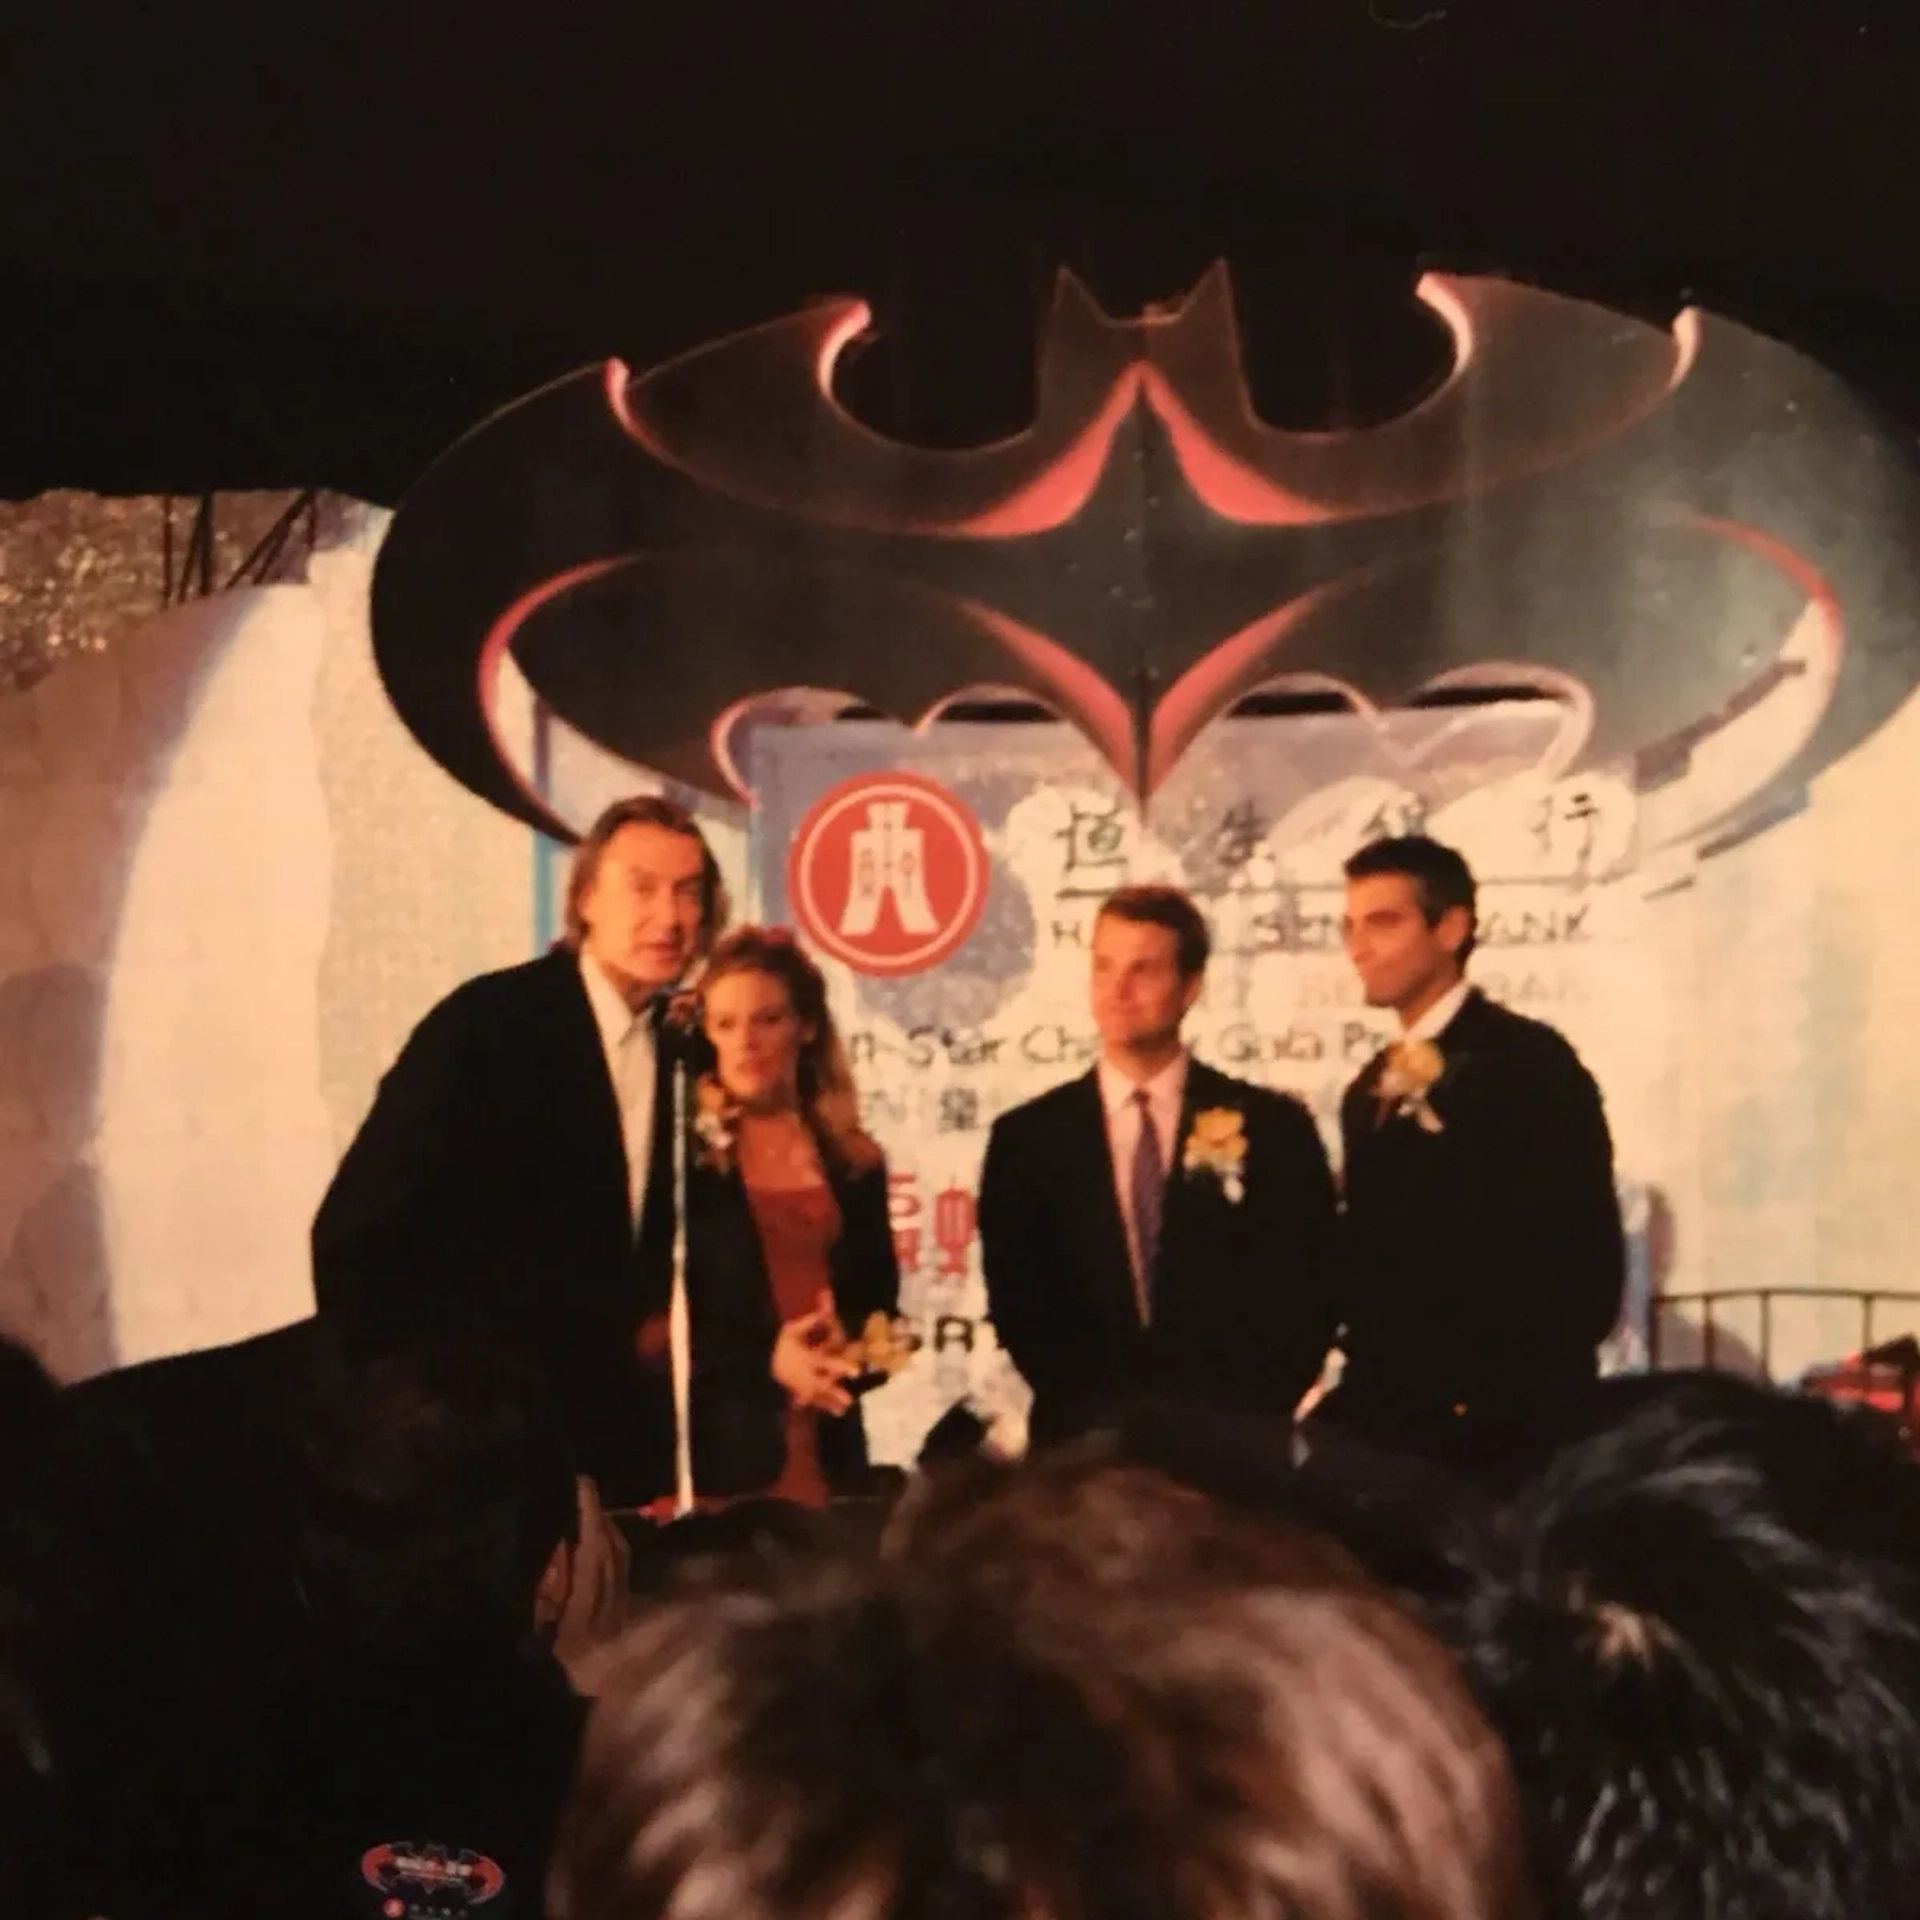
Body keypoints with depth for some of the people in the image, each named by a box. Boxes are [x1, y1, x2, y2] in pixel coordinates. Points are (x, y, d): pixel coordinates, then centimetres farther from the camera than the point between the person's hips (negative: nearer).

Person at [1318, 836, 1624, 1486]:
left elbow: (1583, 1261, -15)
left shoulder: (1530, 1060, -7)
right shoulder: (1370, 1091, 17)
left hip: (1498, 1425, -7)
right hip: (1385, 1418, 7)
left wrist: (1495, 1397, -17)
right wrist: (1360, 1384, 2)